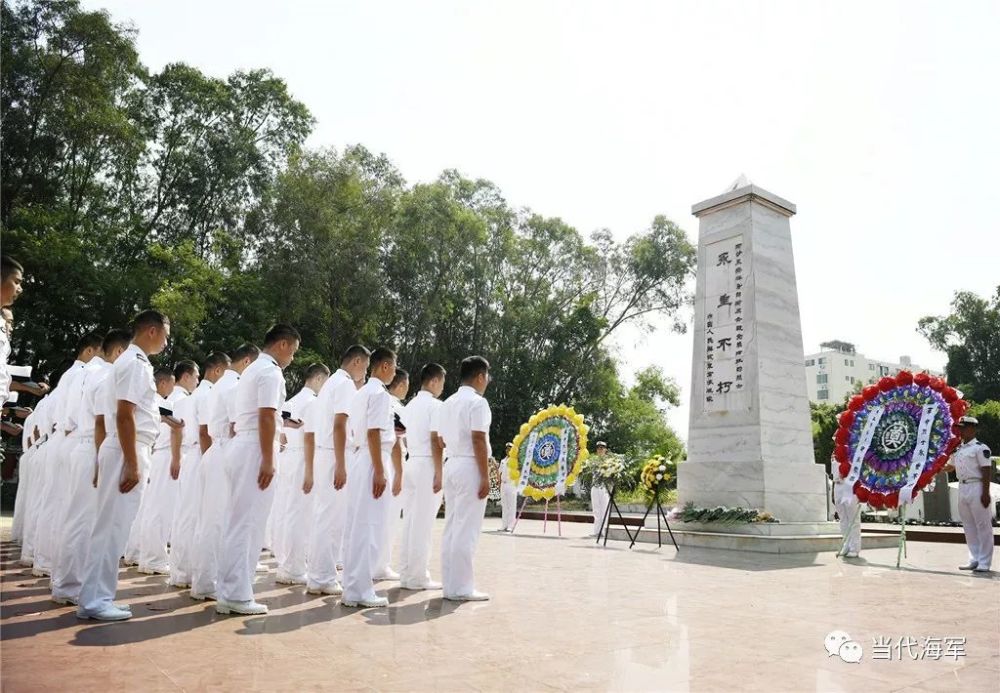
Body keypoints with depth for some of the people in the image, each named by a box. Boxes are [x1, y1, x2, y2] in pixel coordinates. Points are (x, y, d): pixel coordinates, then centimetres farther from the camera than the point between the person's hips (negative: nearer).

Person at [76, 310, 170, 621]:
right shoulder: (135, 363, -12)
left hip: (130, 452, 10)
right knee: (112, 527, -5)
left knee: (114, 526, 12)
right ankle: (94, 600, 2)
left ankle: (98, 596, 19)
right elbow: (124, 416, -19)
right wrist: (132, 464, -21)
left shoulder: (135, 362, 17)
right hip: (127, 452, -10)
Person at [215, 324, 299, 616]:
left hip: (238, 447, 10)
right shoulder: (271, 372, -9)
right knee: (248, 525, -6)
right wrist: (268, 460, -20)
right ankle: (237, 595, -2)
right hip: (255, 450, -10)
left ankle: (227, 593, 17)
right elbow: (266, 417, -18)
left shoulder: (250, 371, 22)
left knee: (237, 523, 12)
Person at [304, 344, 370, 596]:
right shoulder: (346, 384, -9)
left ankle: (320, 575, 21)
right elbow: (339, 426, -20)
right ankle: (322, 579, 1)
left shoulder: (330, 383, 20)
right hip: (335, 457, -10)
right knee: (331, 520, -4)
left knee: (325, 517, 14)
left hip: (322, 455, 10)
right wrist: (341, 466, -22)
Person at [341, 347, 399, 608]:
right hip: (375, 462, -9)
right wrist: (380, 472, -19)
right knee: (371, 528, -4)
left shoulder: (361, 392, 16)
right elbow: (373, 433, -18)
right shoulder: (380, 393, -11)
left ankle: (353, 587, 19)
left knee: (357, 526, 12)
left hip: (360, 459, 9)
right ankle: (360, 591, 0)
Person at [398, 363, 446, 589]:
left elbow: (406, 440, 14)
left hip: (411, 463, 8)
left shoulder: (410, 406, 16)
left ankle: (406, 574, 15)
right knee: (423, 524, -3)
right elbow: (435, 442, -14)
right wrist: (439, 474, -14)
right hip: (427, 466, -8)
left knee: (410, 522, 11)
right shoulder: (435, 405, -9)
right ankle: (418, 577, 2)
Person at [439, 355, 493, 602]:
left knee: (451, 527, 10)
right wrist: (485, 477, -15)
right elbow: (478, 440, -16)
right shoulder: (478, 402, -10)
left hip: (451, 464, 8)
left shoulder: (448, 403, 15)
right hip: (470, 467, -8)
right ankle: (461, 588, -1)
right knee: (466, 530, -4)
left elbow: (442, 441, 15)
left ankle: (449, 584, 15)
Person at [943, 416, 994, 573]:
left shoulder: (980, 448, -9)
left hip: (976, 488, -8)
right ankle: (974, 559, 21)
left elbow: (987, 471, -13)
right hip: (962, 488, 8)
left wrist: (985, 493, -17)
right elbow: (950, 467, 26)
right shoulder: (957, 449, 14)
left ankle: (984, 563, 5)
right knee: (968, 526, 12)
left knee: (983, 525, -1)